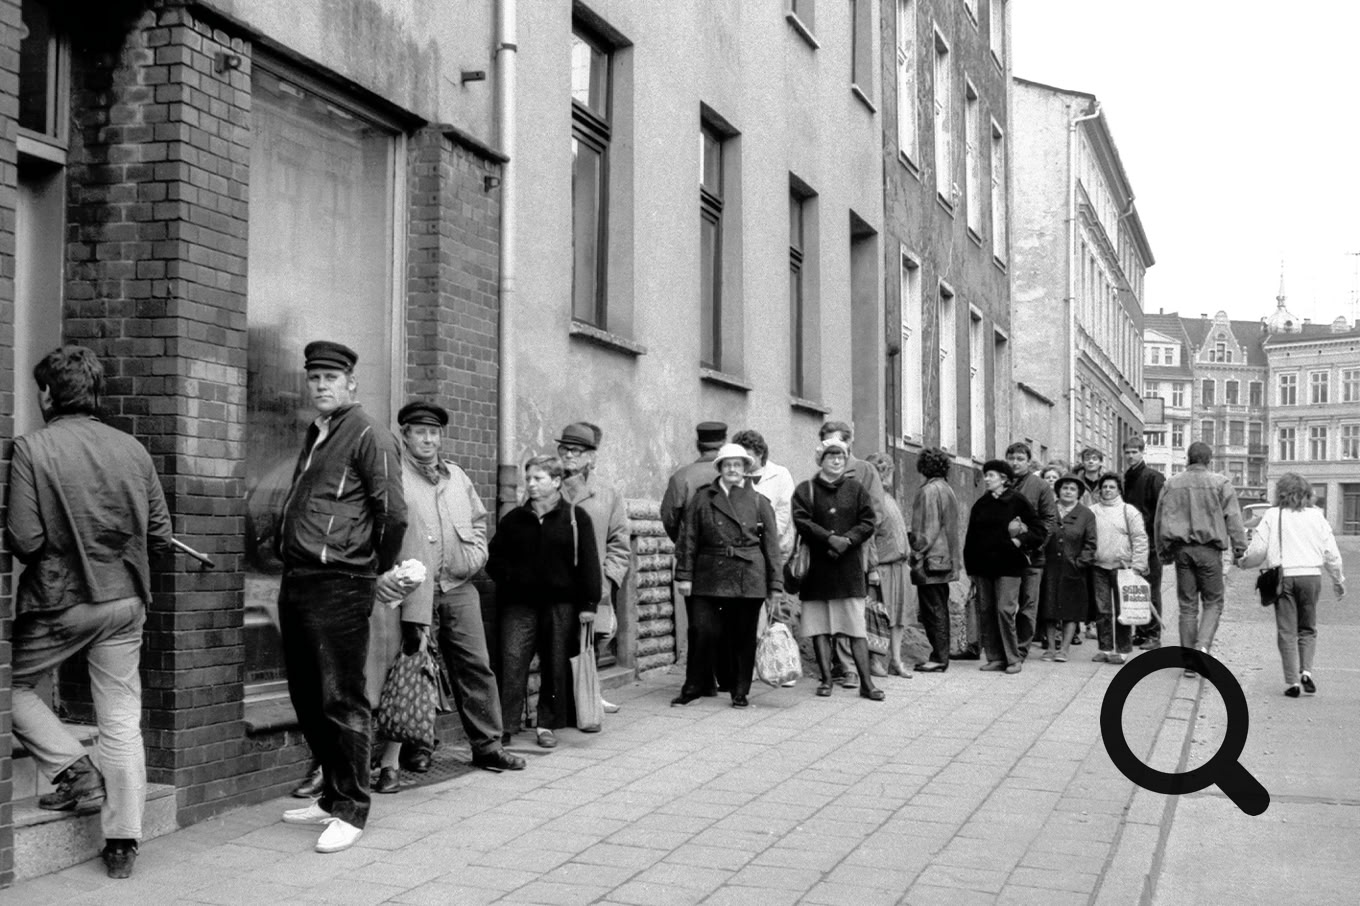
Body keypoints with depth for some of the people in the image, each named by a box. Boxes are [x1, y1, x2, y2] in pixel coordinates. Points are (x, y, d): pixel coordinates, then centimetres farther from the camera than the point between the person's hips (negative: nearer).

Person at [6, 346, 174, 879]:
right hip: (125, 600, 4)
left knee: (14, 686, 22)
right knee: (122, 722, 7)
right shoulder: (132, 450, 1)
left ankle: (75, 771, 10)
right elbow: (160, 536, 4)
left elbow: (25, 541, -15)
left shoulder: (32, 449, -11)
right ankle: (122, 843, 10)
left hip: (57, 601, -3)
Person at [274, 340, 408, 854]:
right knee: (307, 699, 14)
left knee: (341, 701, -4)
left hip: (339, 586, -9)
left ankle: (350, 811, 6)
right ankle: (331, 797, 27)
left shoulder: (369, 436, -7)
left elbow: (392, 513, -11)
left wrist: (379, 571, -1)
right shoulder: (314, 437, 19)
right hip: (297, 582, 9)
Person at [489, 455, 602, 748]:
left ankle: (548, 725, 18)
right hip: (519, 604, 1)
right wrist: (509, 577, -3)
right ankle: (503, 726, -5)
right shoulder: (513, 519, 8)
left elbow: (588, 563, -1)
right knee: (512, 663, -7)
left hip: (560, 604, -1)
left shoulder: (576, 518, 0)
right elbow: (494, 558, 15)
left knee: (555, 666, 6)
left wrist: (588, 604, -6)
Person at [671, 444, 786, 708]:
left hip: (749, 580, 0)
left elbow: (772, 546, 6)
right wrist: (684, 575, -2)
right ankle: (693, 687, 12)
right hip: (710, 577, 0)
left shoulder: (759, 502, 7)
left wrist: (775, 587, 1)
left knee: (743, 637, 5)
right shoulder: (702, 499, 6)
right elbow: (688, 538, 5)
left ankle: (740, 692, 16)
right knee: (705, 632, -3)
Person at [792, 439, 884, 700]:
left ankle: (866, 682, 3)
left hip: (849, 567, 1)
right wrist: (830, 538, -17)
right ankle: (826, 679, 11)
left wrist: (847, 540, -12)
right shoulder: (805, 490, 4)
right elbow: (801, 521, -8)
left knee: (857, 628, 0)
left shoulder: (856, 489, 9)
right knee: (819, 627, 3)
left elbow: (868, 523, 4)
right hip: (817, 568, 0)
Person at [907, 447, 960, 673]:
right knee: (940, 610, 13)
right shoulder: (948, 490, 14)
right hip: (946, 560, 9)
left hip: (931, 561, -9)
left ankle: (939, 659, -3)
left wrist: (917, 555, -14)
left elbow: (928, 530, -17)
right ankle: (941, 656, 17)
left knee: (933, 611, -5)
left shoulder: (929, 491, -14)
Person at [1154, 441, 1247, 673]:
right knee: (1213, 602, 9)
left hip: (1181, 548, 3)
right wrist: (1239, 549, -1)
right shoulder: (1220, 483, -3)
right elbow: (1233, 519, -5)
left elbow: (1160, 521, 9)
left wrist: (1163, 552, 16)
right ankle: (1202, 645, -14)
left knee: (1187, 605, 8)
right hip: (1209, 549, -3)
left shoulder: (1171, 484, 6)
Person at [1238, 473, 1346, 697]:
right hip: (1311, 576, 2)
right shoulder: (1317, 517, 5)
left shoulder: (1272, 516, -1)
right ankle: (1306, 670, -1)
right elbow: (1331, 554, 7)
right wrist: (1338, 581, 20)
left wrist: (1243, 562, 16)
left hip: (1283, 576, -1)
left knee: (1287, 631, 4)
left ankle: (1292, 681, -1)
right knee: (1307, 628, 16)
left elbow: (1257, 550, -5)